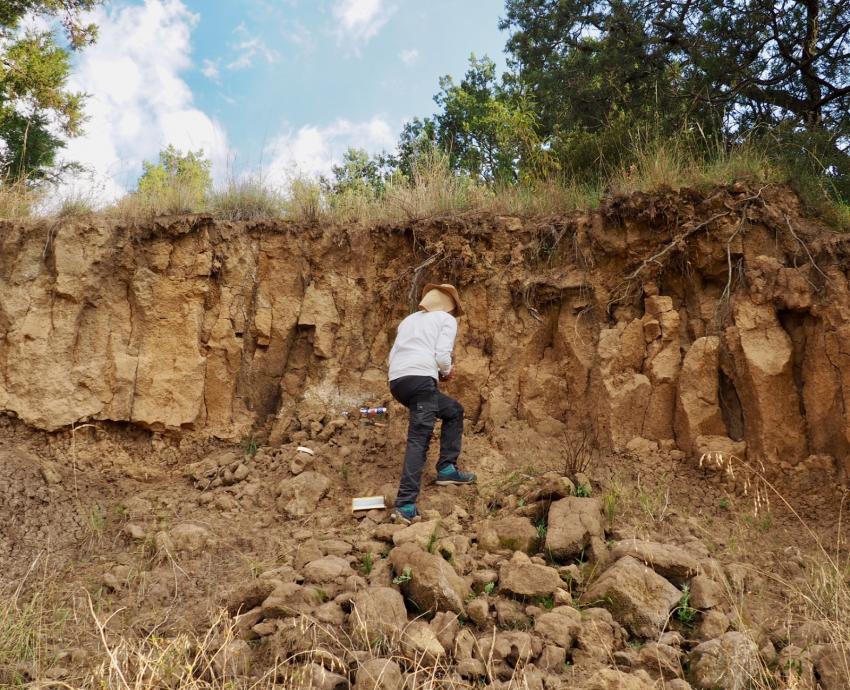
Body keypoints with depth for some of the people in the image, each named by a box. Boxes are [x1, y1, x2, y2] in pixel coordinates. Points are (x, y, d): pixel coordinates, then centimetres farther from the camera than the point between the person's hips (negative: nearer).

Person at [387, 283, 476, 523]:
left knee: (454, 410, 25)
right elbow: (442, 355, -7)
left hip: (396, 381, 7)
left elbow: (392, 357, 21)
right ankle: (405, 504, -23)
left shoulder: (409, 320, 29)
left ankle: (447, 468, 17)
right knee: (419, 438, -12)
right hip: (421, 379, -7)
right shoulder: (447, 319, 10)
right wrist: (447, 372, 15)